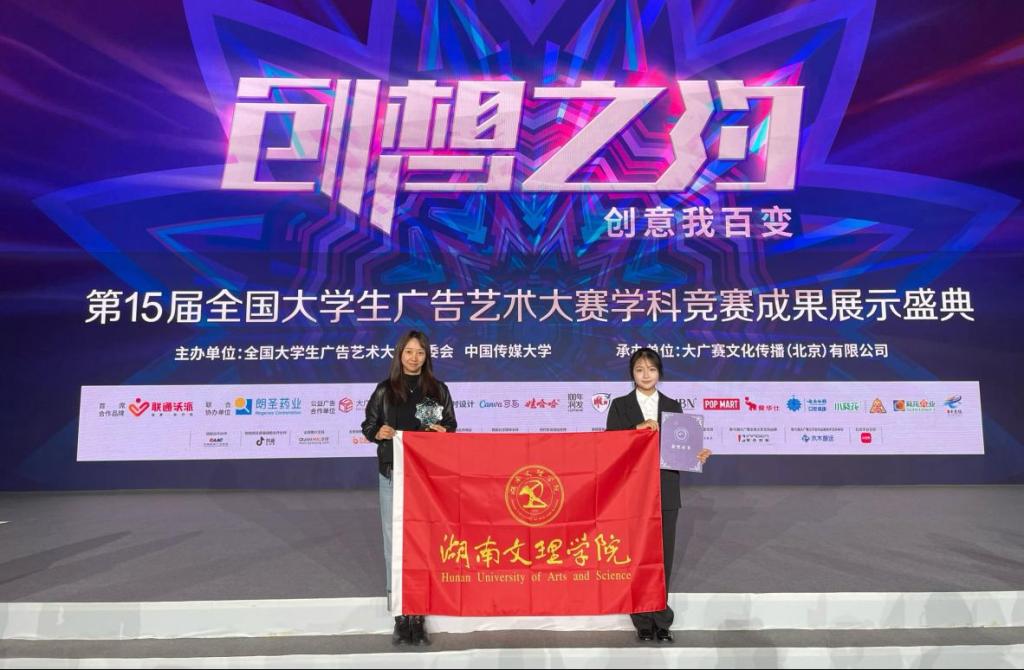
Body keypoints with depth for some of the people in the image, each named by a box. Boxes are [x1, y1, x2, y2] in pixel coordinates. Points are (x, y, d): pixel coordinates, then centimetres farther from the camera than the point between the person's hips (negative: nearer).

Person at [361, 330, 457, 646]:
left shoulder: (438, 390, 8)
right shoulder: (385, 390, 6)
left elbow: (451, 425, 12)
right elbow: (368, 425, 8)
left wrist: (443, 431, -10)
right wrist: (378, 433, -13)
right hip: (393, 473, 0)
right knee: (395, 542, 1)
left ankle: (419, 616, 8)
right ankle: (400, 616, 10)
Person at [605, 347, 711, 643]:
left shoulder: (673, 406, 9)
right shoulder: (620, 405, 2)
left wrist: (696, 456, -13)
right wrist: (637, 429, -19)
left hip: (665, 491, 2)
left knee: (663, 556, 7)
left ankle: (661, 620, 19)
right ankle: (643, 621, 17)